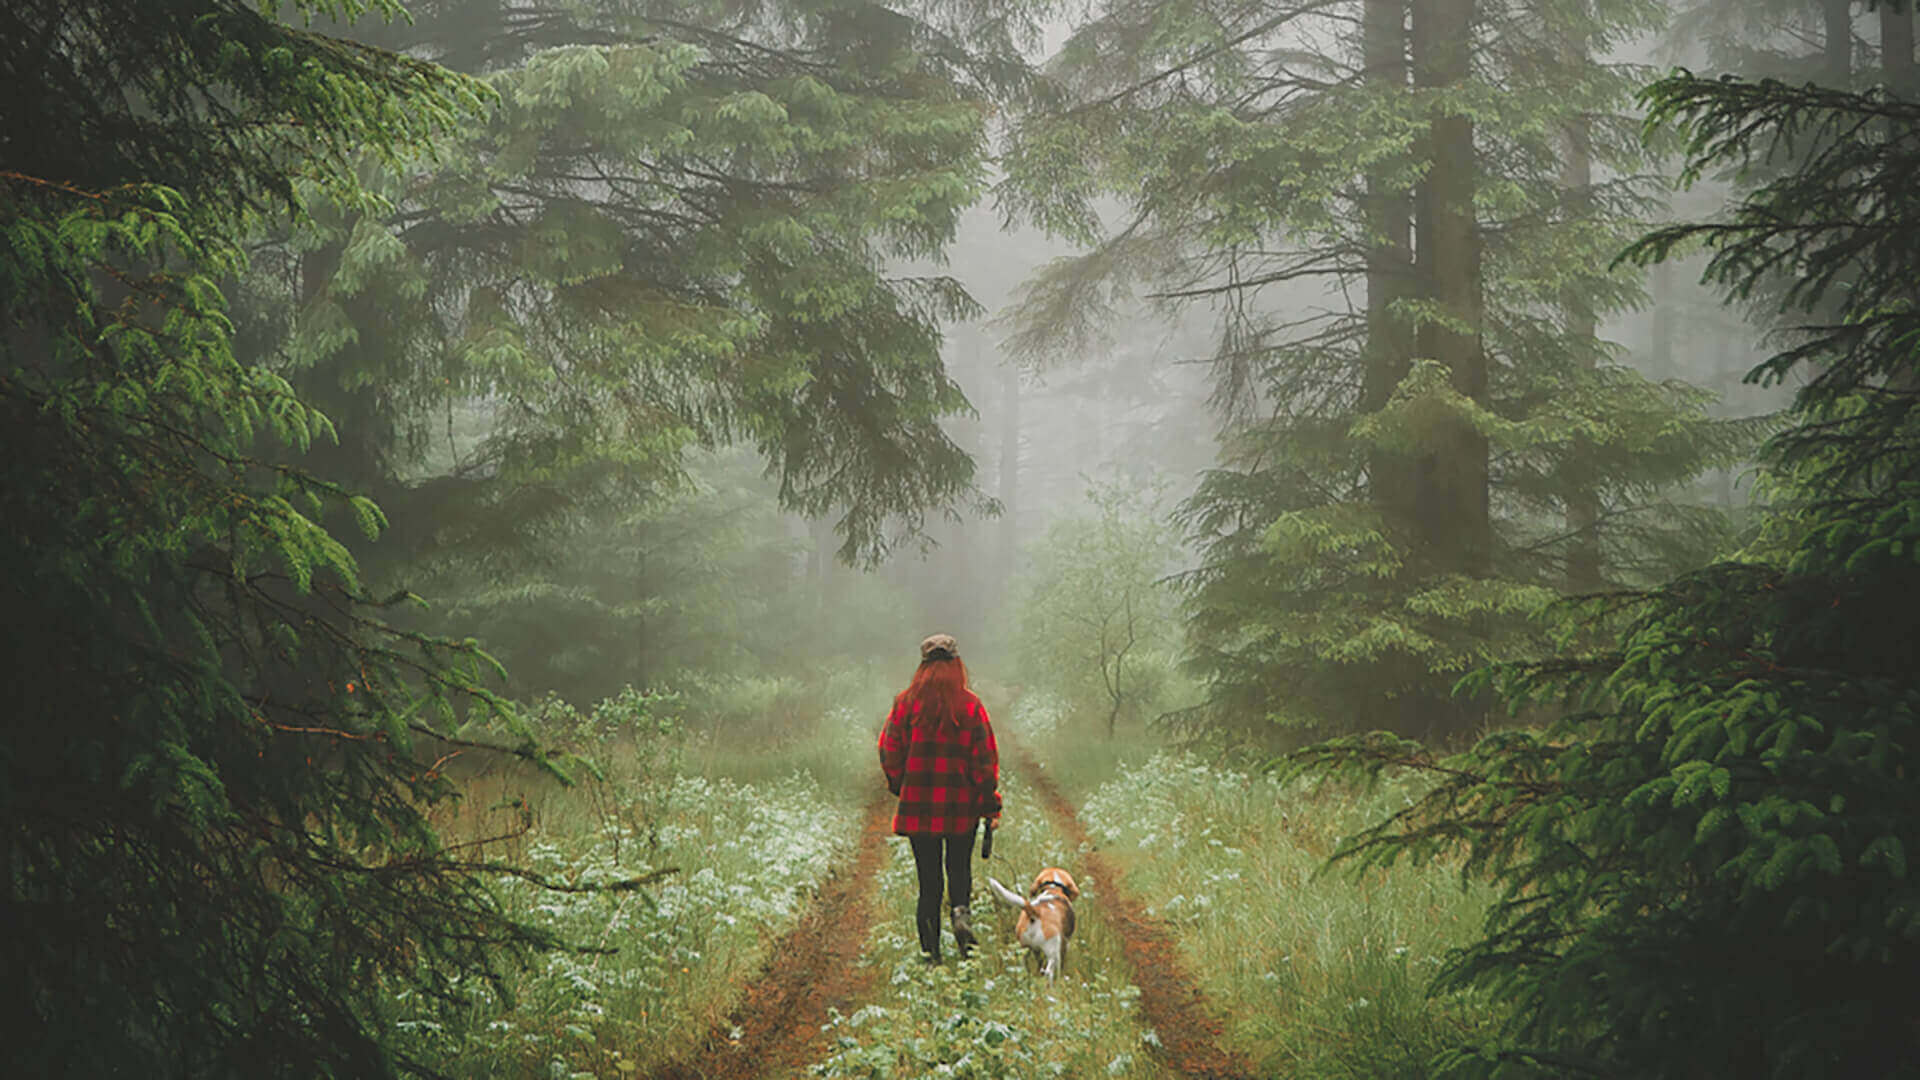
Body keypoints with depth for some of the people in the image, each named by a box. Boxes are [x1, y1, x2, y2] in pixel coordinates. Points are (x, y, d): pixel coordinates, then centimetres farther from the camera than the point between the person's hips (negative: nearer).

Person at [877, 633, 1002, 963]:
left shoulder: (906, 703, -4)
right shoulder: (971, 706, -5)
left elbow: (890, 753, 1)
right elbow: (985, 759, -4)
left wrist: (900, 788, 17)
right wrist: (991, 805, 3)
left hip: (918, 808, 0)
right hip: (961, 806, 0)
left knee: (928, 877, 8)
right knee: (959, 868, 18)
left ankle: (931, 951, 3)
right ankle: (961, 910, -12)